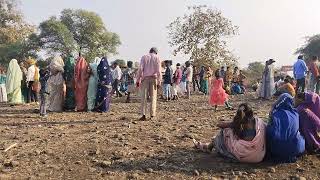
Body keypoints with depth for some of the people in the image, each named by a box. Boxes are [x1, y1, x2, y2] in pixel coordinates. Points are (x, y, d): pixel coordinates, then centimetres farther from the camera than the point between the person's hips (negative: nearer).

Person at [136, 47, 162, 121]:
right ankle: (152, 115, 1)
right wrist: (159, 81, 1)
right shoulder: (157, 57, 7)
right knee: (153, 97, 3)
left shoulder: (144, 57, 8)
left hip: (145, 78, 0)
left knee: (144, 97, 1)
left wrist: (138, 80, 1)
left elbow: (140, 69, 0)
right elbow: (158, 71, 0)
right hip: (153, 78, 0)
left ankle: (143, 115, -5)